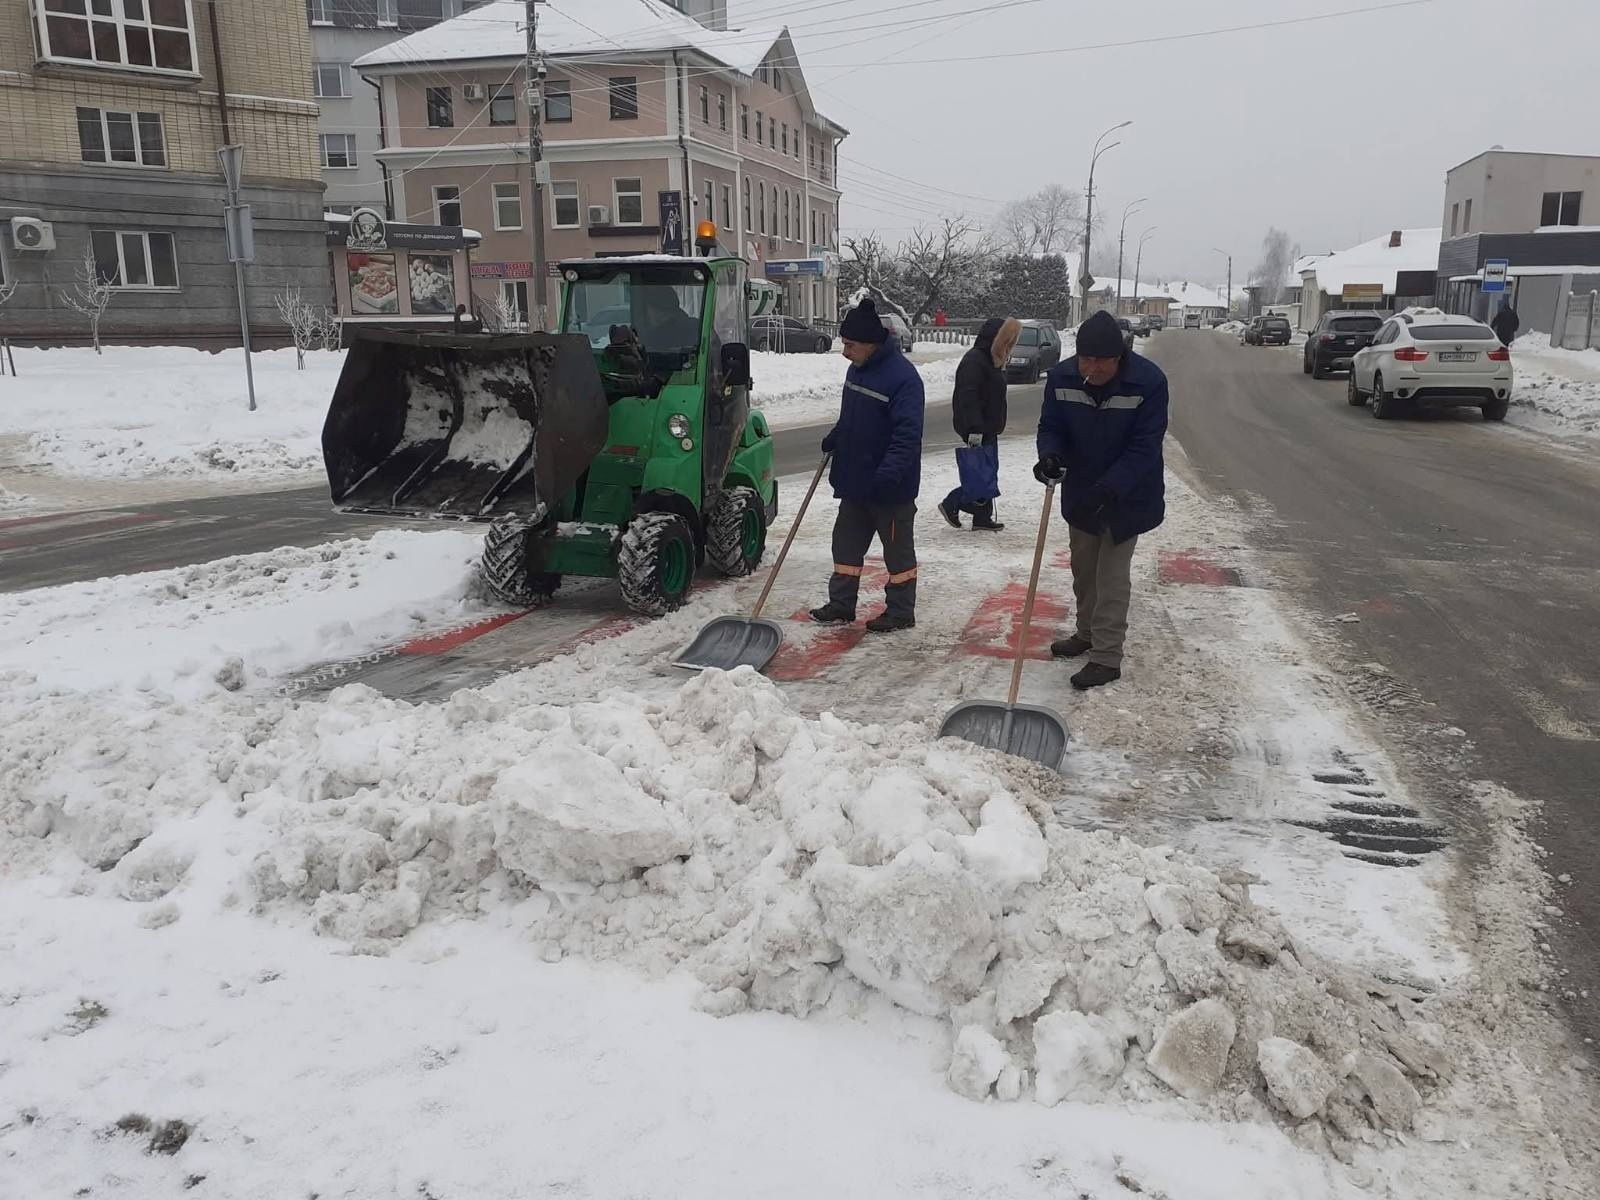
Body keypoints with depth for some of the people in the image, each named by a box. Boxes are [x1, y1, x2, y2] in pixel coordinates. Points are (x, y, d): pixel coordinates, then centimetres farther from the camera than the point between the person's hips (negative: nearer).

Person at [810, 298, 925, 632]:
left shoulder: (902, 375, -21)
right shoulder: (857, 368, 7)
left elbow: (907, 433, -27)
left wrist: (888, 473, -34)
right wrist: (833, 440, 9)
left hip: (890, 488, -9)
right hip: (854, 480, 9)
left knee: (898, 548, 5)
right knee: (846, 542, 15)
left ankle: (901, 611, 17)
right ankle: (841, 605, 27)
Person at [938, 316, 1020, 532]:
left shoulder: (992, 361, 17)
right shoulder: (974, 360, -16)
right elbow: (968, 397, -25)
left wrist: (996, 426, 26)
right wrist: (974, 429, -30)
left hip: (988, 431, 11)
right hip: (975, 433, -11)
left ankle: (982, 517, 19)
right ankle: (951, 505, 5)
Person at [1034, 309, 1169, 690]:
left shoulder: (1148, 381, -24)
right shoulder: (1061, 377, -12)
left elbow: (1144, 448, -24)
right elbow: (1051, 426, -3)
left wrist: (1108, 488, -34)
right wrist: (1050, 455, -27)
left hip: (1127, 497, -5)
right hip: (1081, 493, 5)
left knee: (1112, 576, -4)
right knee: (1083, 569, 19)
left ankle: (1107, 658, 3)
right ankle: (1087, 634, 38)